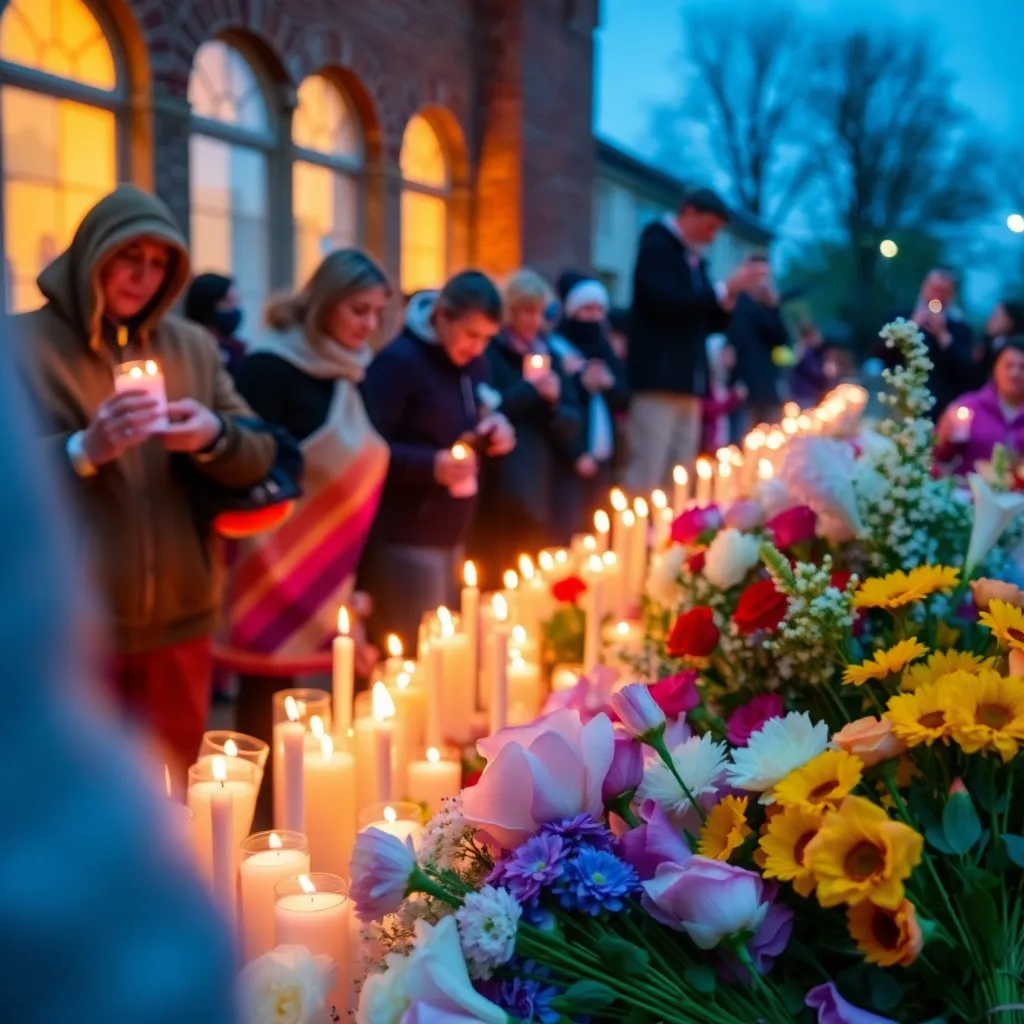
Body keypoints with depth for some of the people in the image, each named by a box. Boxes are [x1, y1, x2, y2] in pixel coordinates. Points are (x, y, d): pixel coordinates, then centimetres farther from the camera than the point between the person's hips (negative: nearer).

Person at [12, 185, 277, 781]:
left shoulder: (194, 346, 9)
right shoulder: (25, 342, -2)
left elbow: (260, 460, 6)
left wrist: (215, 437, -16)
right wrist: (85, 449, -25)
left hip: (178, 621, 4)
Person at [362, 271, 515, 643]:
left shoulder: (473, 363, 8)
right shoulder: (398, 361, -14)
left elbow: (486, 419, 22)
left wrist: (498, 431, -1)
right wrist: (432, 464, -30)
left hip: (454, 532, 8)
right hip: (407, 537, -7)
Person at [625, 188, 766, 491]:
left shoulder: (694, 259, 19)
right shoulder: (657, 246, -2)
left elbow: (710, 323, 21)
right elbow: (669, 303, -18)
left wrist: (729, 294, 3)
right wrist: (725, 288, -11)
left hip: (689, 384, 8)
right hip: (658, 380, -8)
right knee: (645, 479, -10)